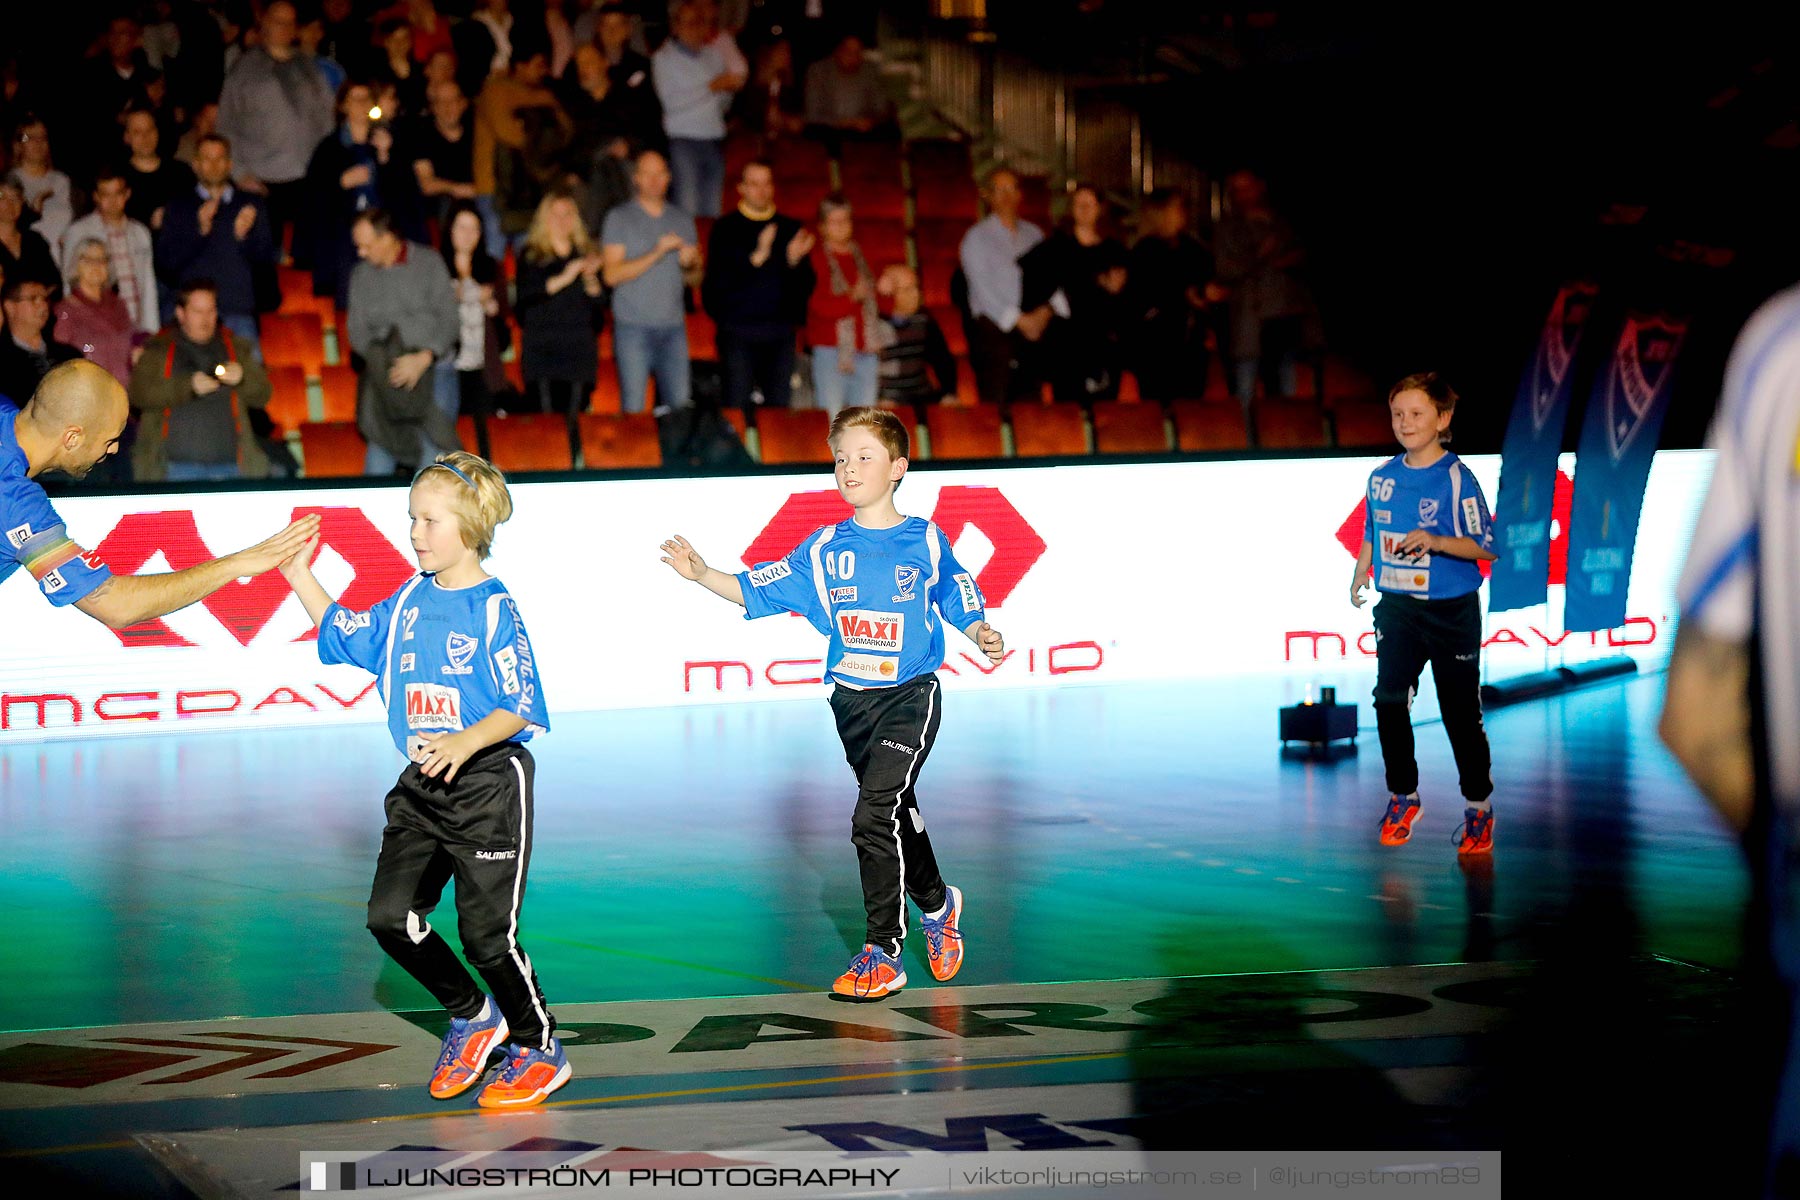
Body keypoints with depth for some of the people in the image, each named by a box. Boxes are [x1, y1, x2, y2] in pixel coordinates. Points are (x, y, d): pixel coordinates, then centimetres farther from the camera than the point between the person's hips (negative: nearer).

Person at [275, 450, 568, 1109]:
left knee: (487, 932, -4)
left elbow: (520, 706, -16)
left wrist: (466, 742, -31)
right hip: (422, 786, 7)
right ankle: (473, 1017, 21)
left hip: (488, 786, -7)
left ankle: (539, 1050, 16)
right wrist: (300, 577, 12)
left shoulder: (494, 608, -12)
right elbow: (344, 634, 22)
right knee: (390, 916, 0)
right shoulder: (408, 602, 8)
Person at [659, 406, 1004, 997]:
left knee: (875, 814, -17)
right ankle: (936, 904, 41)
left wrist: (983, 635, -13)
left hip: (911, 694, -5)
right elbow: (760, 589, 4)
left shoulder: (925, 541, -3)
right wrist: (702, 574, -9)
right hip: (852, 700, 5)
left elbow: (961, 601, 6)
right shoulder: (824, 548, 5)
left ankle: (883, 953, -11)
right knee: (895, 813, 16)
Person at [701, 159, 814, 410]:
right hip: (738, 330, -3)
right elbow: (719, 281, -9)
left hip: (780, 332, 3)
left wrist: (795, 260, -9)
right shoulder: (726, 229, 4)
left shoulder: (791, 229, 14)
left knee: (779, 406, 1)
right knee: (738, 407, -5)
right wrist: (756, 258, -19)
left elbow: (806, 286, 11)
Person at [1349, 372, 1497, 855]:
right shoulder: (1382, 477, 4)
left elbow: (1485, 547, -14)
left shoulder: (1456, 479, -12)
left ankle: (1478, 806, 18)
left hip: (1451, 611, -4)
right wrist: (1359, 576, 9)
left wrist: (1436, 541, -27)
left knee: (1460, 711, 3)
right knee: (1389, 699, -3)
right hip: (1397, 607, 4)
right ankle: (1402, 796, 14)